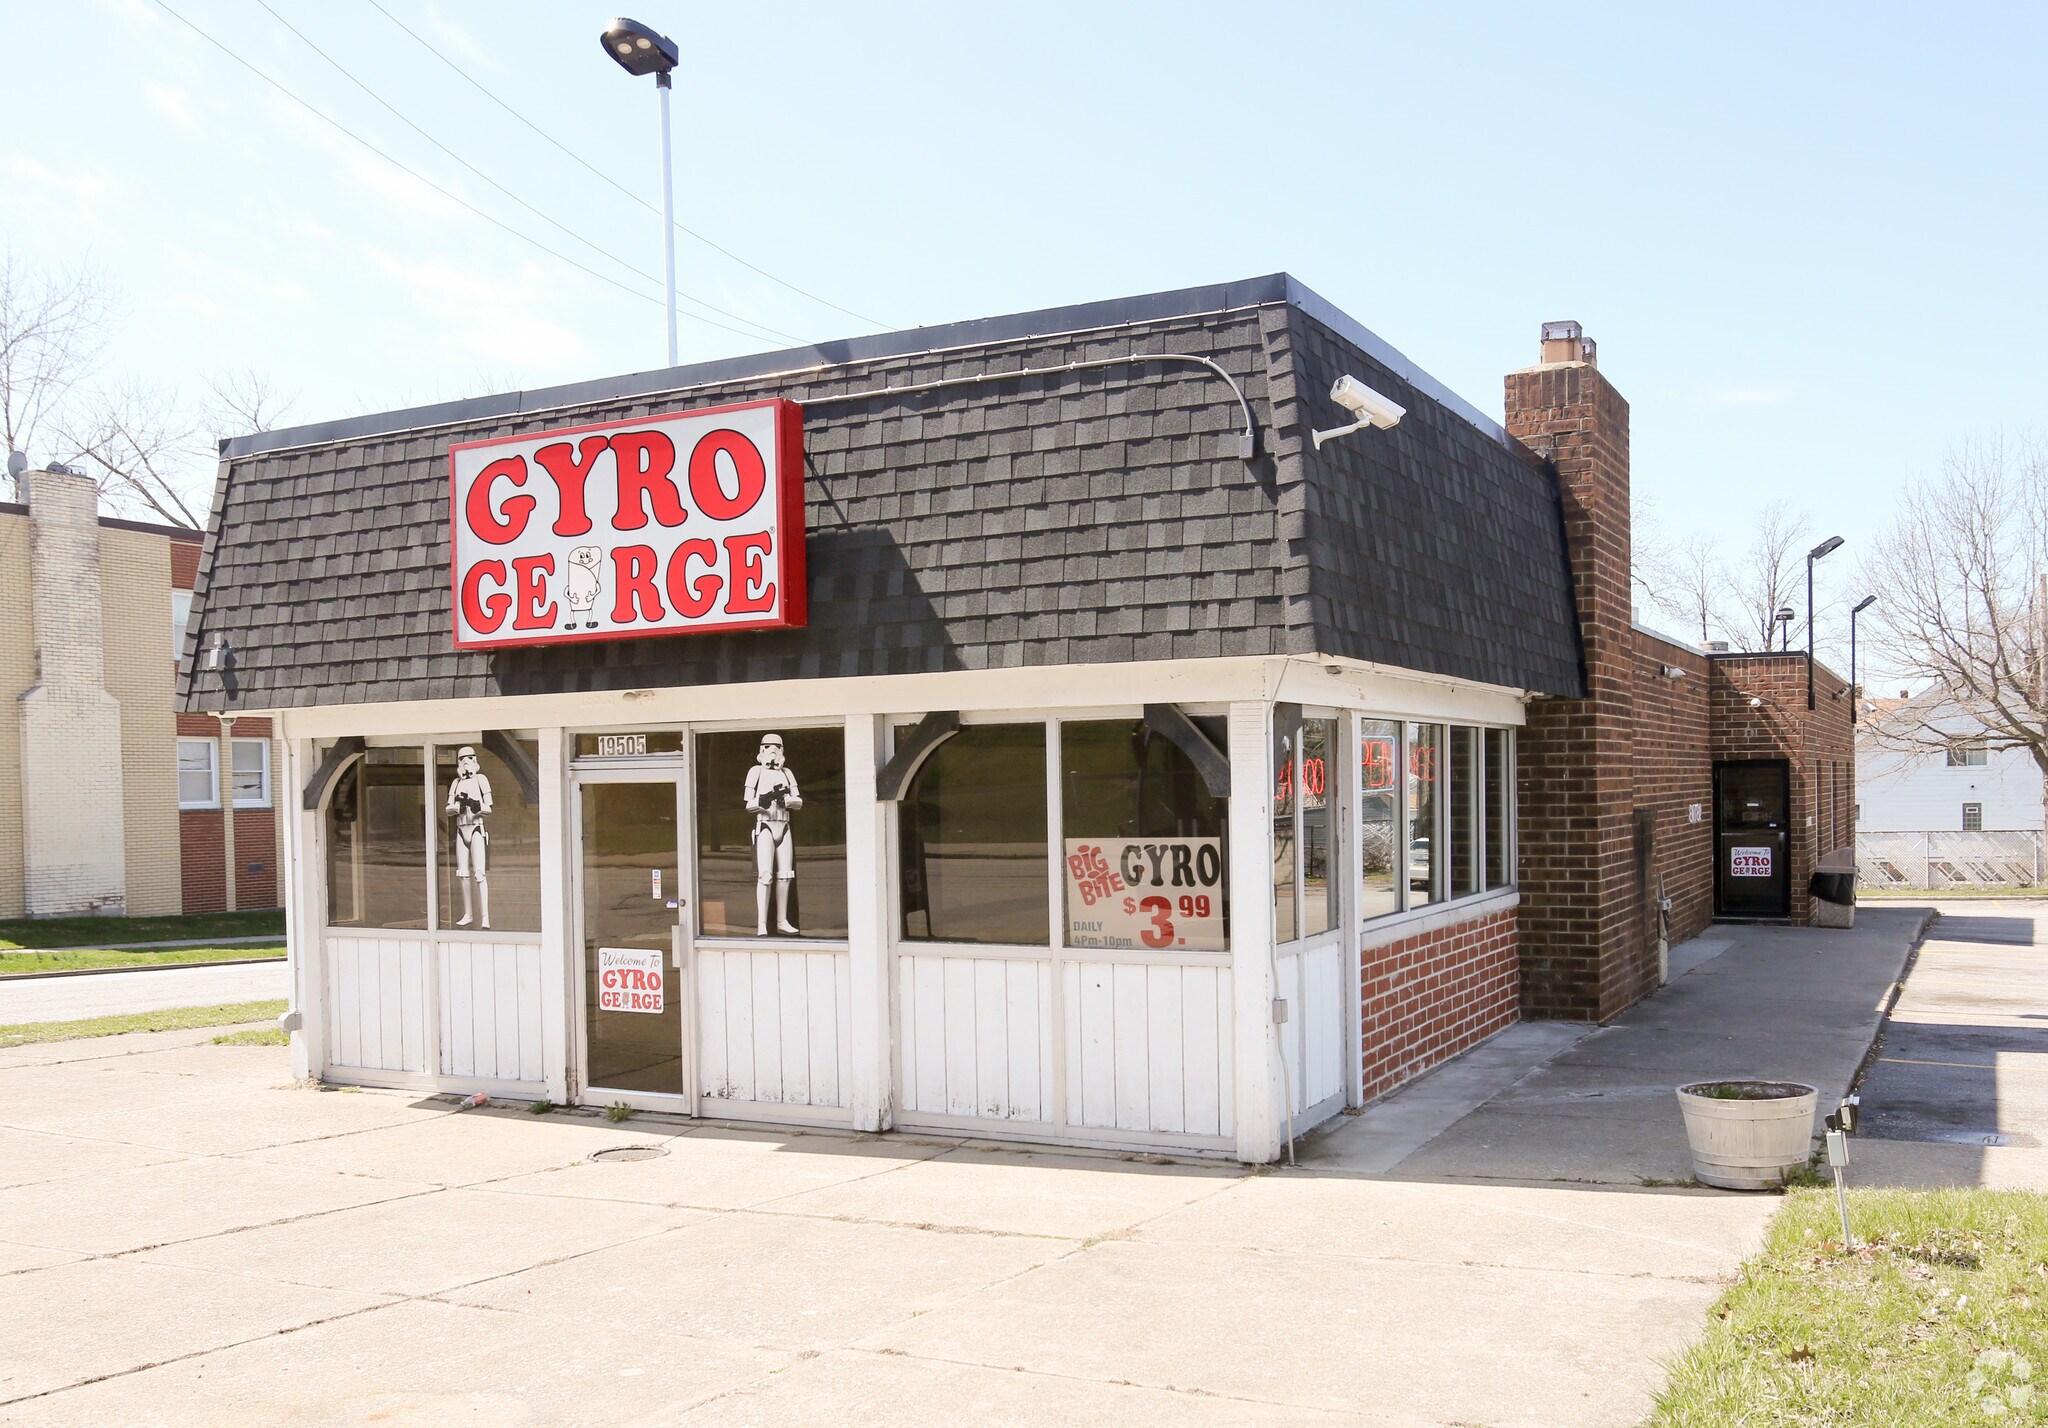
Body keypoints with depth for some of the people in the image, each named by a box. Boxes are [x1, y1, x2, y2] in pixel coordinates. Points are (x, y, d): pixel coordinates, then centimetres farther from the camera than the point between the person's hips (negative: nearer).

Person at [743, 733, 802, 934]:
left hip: (784, 827, 5)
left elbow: (798, 802, 8)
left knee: (784, 876, 6)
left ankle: (782, 921, 14)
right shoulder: (756, 771, 1)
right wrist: (763, 801, -23)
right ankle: (761, 924, -13)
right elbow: (749, 804, -3)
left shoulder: (786, 773, 13)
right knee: (765, 876, -12)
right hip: (765, 827, -5)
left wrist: (785, 799, -13)